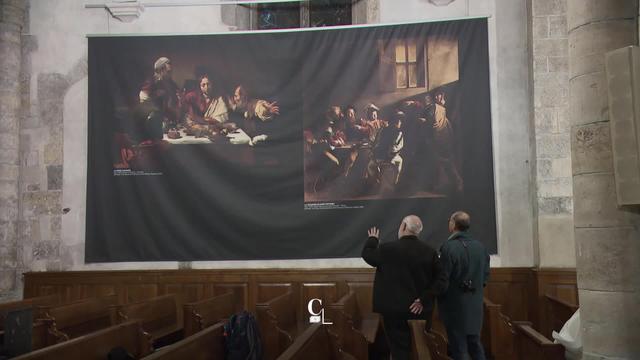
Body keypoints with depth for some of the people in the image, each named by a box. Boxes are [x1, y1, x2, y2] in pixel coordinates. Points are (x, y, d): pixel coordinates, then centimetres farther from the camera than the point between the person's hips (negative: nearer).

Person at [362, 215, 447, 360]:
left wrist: (372, 238, 26)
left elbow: (367, 254, 7)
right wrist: (424, 299, -5)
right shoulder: (429, 251, -3)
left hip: (394, 310, -3)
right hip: (419, 310, 3)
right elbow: (441, 280, -7)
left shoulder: (387, 248, -11)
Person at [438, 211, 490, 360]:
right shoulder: (480, 247, 2)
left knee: (459, 348, 5)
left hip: (455, 304, -6)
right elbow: (485, 275, 9)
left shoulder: (449, 247, -18)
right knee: (475, 343, 19)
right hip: (475, 304, 6)